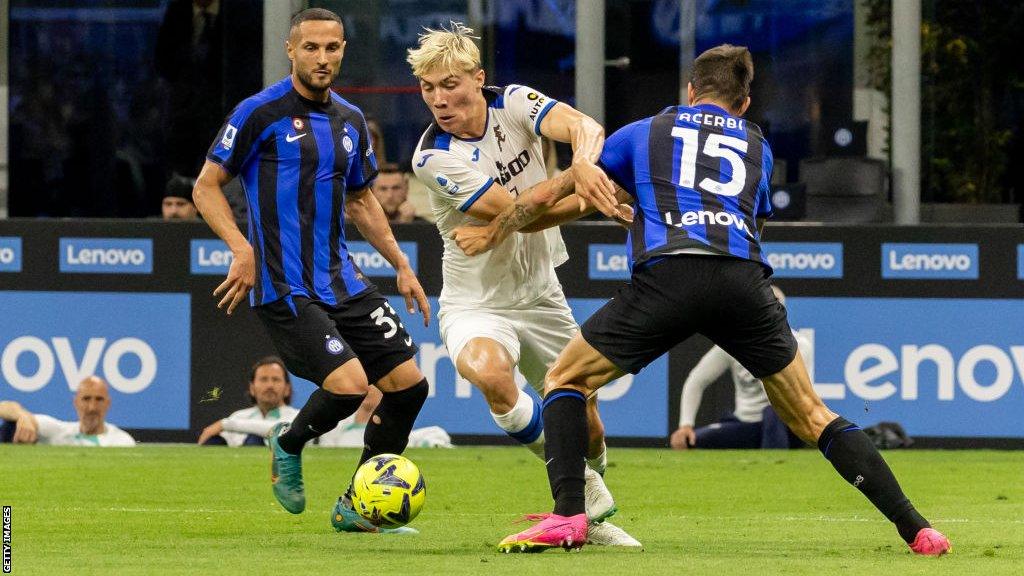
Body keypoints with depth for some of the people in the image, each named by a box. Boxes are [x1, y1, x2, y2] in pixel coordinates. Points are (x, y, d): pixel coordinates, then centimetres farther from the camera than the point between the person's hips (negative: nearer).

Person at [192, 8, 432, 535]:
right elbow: (206, 186, -4)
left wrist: (401, 265, 18)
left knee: (408, 383, 1)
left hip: (343, 282, 7)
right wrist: (242, 249, -17)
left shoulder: (350, 120, 13)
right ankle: (288, 446, 12)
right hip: (284, 288, -7)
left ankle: (355, 508, 14)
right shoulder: (260, 113, -7)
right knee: (349, 383, -21)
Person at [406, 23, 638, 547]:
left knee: (587, 429, 6)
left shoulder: (512, 104, -8)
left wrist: (584, 160, -49)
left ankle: (594, 515, 40)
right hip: (475, 304, -4)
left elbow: (583, 126, -26)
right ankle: (583, 486, -17)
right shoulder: (433, 158, -20)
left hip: (539, 298, 4)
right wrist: (591, 197, -33)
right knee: (489, 372, -37)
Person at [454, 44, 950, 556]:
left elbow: (548, 195, 31)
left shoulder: (644, 133, 27)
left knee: (565, 381, 16)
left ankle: (567, 515, -3)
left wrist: (490, 235, 48)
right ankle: (915, 529, 5)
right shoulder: (757, 147, 30)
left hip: (666, 272, -2)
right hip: (745, 280, 2)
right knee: (811, 417, 13)